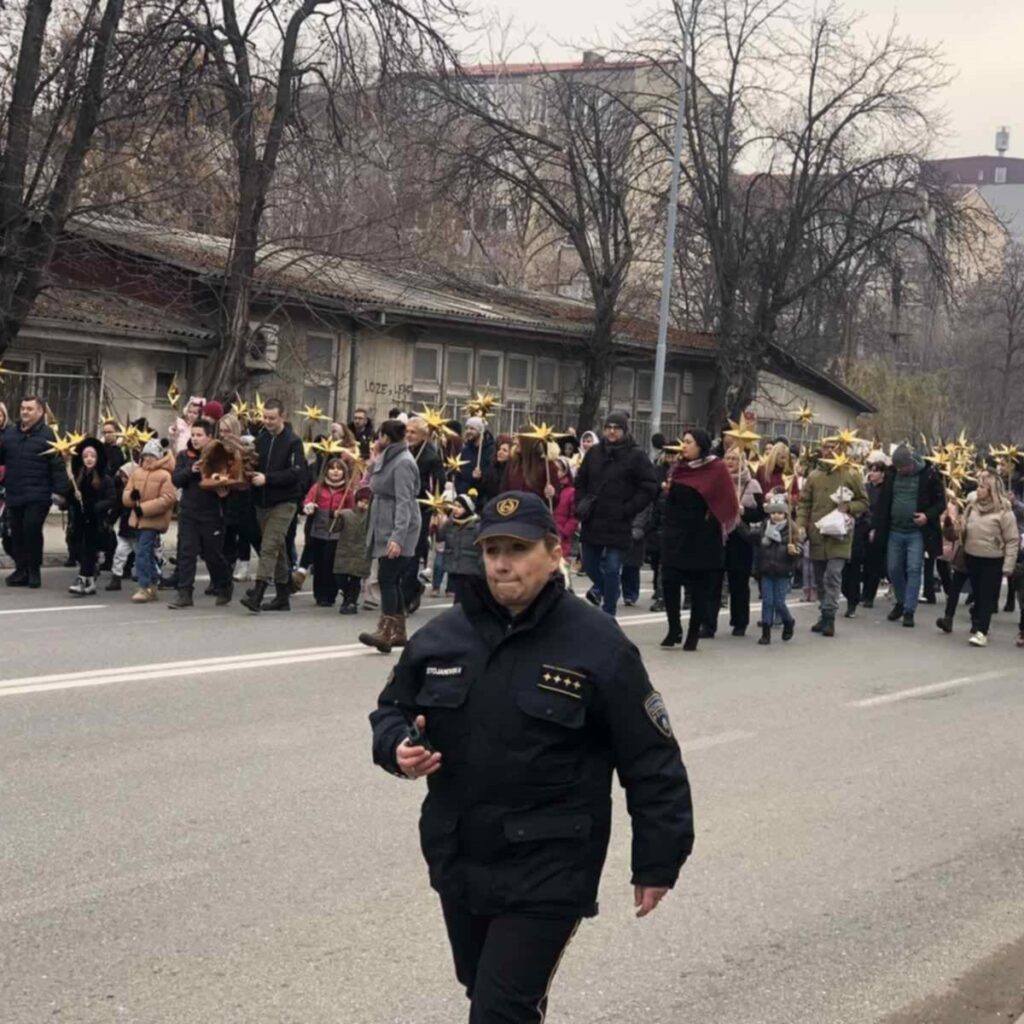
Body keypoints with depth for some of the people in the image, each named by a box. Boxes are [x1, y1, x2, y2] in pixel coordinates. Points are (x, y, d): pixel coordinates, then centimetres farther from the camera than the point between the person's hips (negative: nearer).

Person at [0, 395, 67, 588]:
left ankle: (34, 571, 2)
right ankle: (21, 569, 18)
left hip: (37, 495, -5)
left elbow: (57, 465, -8)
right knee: (16, 533, 8)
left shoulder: (47, 434, -5)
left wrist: (59, 490, -13)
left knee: (32, 529, -10)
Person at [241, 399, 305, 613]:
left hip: (284, 502, -6)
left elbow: (298, 473, -16)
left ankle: (257, 594, -21)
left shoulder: (292, 442, -8)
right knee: (278, 549, 13)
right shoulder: (260, 439, 9)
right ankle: (282, 597, 18)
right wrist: (251, 474, -5)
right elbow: (254, 465, 18)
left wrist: (267, 478, -20)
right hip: (262, 501, 6)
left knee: (269, 548, -15)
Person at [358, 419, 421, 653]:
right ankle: (398, 632, 17)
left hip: (397, 531, -10)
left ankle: (385, 631, -22)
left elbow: (404, 502, -22)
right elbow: (374, 486, 20)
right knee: (391, 580, 12)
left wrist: (398, 537, -29)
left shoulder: (403, 462, -14)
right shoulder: (390, 459, 16)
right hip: (385, 529, 10)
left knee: (387, 579, -16)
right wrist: (375, 461, 13)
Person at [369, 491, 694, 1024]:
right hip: (458, 859, 6)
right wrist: (398, 748, -9)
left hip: (548, 872, -6)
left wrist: (657, 861, -7)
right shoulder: (441, 636, 1)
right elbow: (392, 709, 15)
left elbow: (651, 760, -8)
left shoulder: (597, 645, -12)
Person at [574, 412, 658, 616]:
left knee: (612, 570, -5)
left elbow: (650, 489, -8)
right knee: (590, 565, 16)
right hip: (592, 522, 5)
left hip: (618, 525, -4)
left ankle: (608, 616, 6)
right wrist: (581, 504, 4)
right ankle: (601, 587, 48)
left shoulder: (636, 456, -5)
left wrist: (628, 510, -12)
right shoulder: (594, 452, 8)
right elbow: (580, 481, 18)